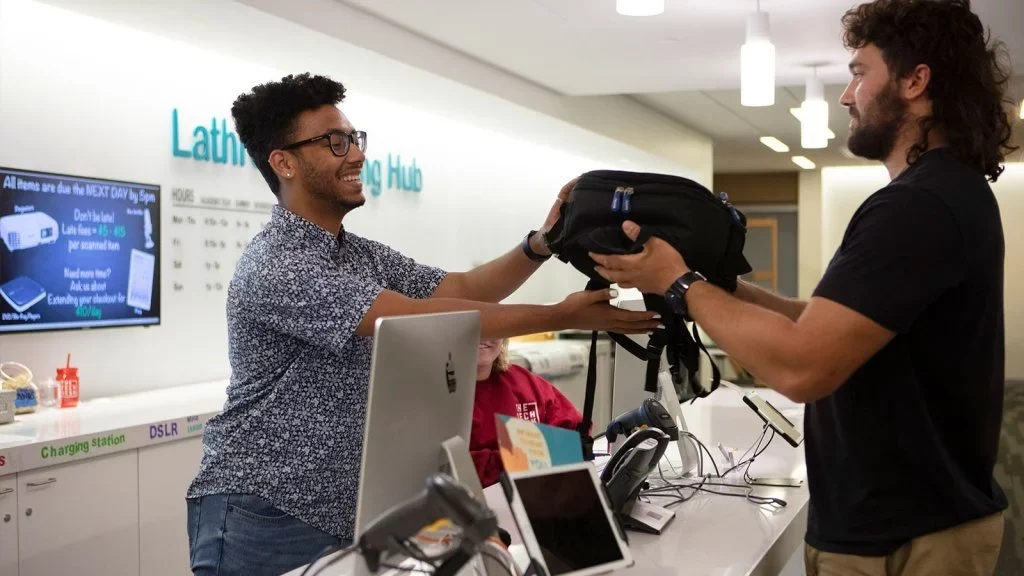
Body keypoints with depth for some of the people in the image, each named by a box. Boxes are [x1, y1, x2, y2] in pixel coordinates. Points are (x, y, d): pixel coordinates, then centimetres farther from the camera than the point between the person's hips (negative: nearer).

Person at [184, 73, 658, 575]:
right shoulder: (273, 266, -22)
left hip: (339, 512, 8)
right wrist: (563, 316, -23)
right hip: (262, 516, -8)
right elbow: (421, 321, -27)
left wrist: (541, 244, -14)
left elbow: (461, 289, 5)